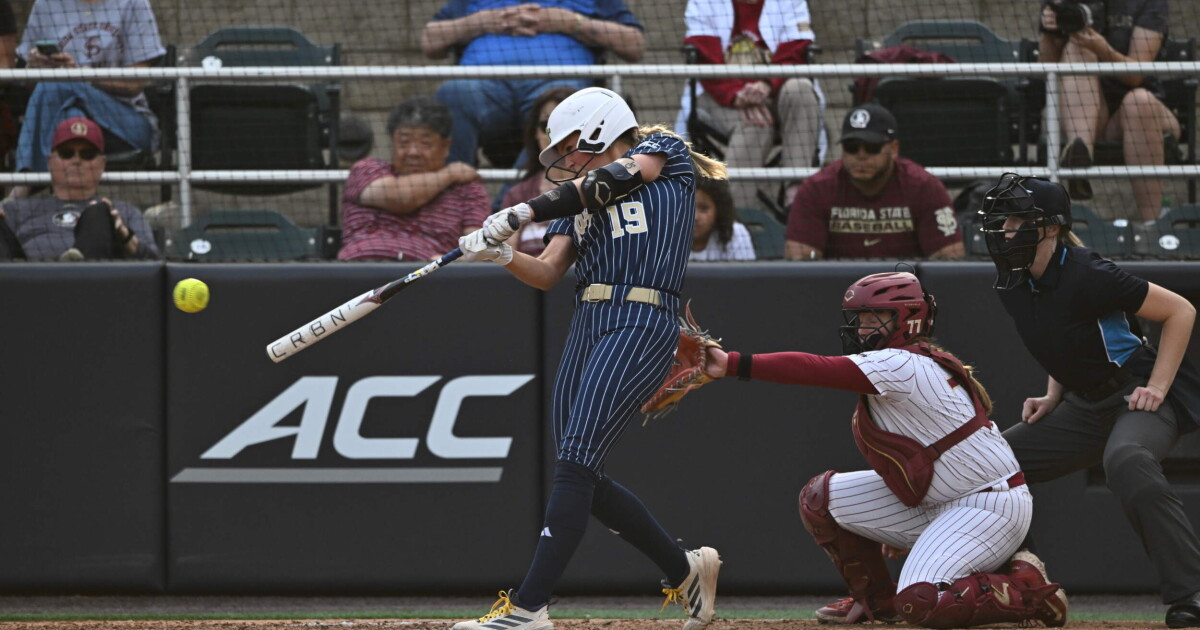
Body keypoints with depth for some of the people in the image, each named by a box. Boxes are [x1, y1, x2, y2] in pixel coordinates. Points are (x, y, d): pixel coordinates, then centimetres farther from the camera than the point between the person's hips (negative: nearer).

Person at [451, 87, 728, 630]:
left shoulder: (666, 154, 10)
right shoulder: (579, 201, 25)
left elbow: (617, 178, -9)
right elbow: (547, 274, 12)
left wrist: (526, 212, -14)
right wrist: (503, 255, -9)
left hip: (642, 325, -8)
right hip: (587, 326, 8)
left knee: (577, 460, -18)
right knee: (584, 478, 4)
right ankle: (685, 571, 22)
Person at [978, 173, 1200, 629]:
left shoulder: (1086, 276, -22)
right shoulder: (1012, 283, 2)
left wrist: (1157, 389, -21)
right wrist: (1053, 397, 10)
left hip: (1141, 397, -9)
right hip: (1084, 406, 9)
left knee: (1125, 460, -40)